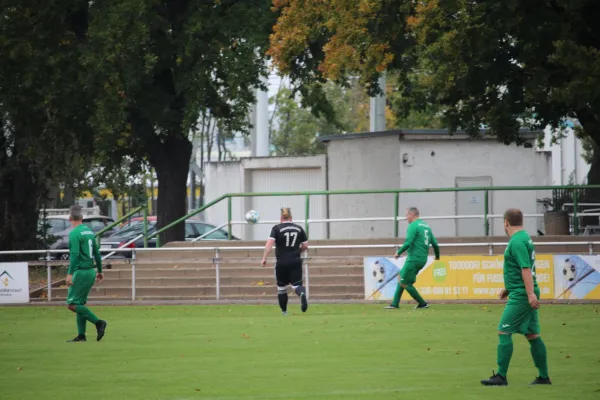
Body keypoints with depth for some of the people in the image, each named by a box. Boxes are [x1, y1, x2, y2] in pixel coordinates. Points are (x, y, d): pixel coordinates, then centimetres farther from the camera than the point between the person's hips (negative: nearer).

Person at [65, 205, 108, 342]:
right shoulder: (89, 232, 13)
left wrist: (70, 273, -25)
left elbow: (74, 255, -22)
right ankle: (81, 335, 10)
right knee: (80, 303, 13)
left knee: (72, 304, -7)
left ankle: (98, 322, -16)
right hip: (91, 271, 9)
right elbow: (97, 253, 18)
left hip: (81, 272, -9)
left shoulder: (74, 234, -12)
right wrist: (99, 271, 27)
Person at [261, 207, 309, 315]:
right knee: (296, 285, 0)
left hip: (282, 263, -1)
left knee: (281, 288, 16)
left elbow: (269, 244, -15)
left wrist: (264, 258, -11)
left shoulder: (276, 229, -4)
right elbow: (305, 245, 10)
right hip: (296, 262, 1)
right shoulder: (299, 228, 6)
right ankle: (302, 294, -35)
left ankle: (284, 311, 24)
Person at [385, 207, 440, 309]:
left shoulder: (413, 226, -10)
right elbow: (435, 244, 15)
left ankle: (422, 304, 1)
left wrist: (398, 253, -6)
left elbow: (408, 243, -20)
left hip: (414, 258, -9)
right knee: (401, 278, 17)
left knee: (405, 283, -1)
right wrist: (437, 256, 31)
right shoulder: (426, 226, 14)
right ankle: (395, 304, 17)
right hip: (423, 259, 9)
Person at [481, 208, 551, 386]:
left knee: (504, 331, -7)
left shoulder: (517, 242, -15)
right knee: (533, 334, 11)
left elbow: (526, 269, -23)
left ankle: (501, 376, -8)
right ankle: (544, 377, 13)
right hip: (525, 294, 10)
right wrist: (508, 287, 32)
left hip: (520, 296, -10)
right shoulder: (524, 237, 15)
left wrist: (530, 294, -27)